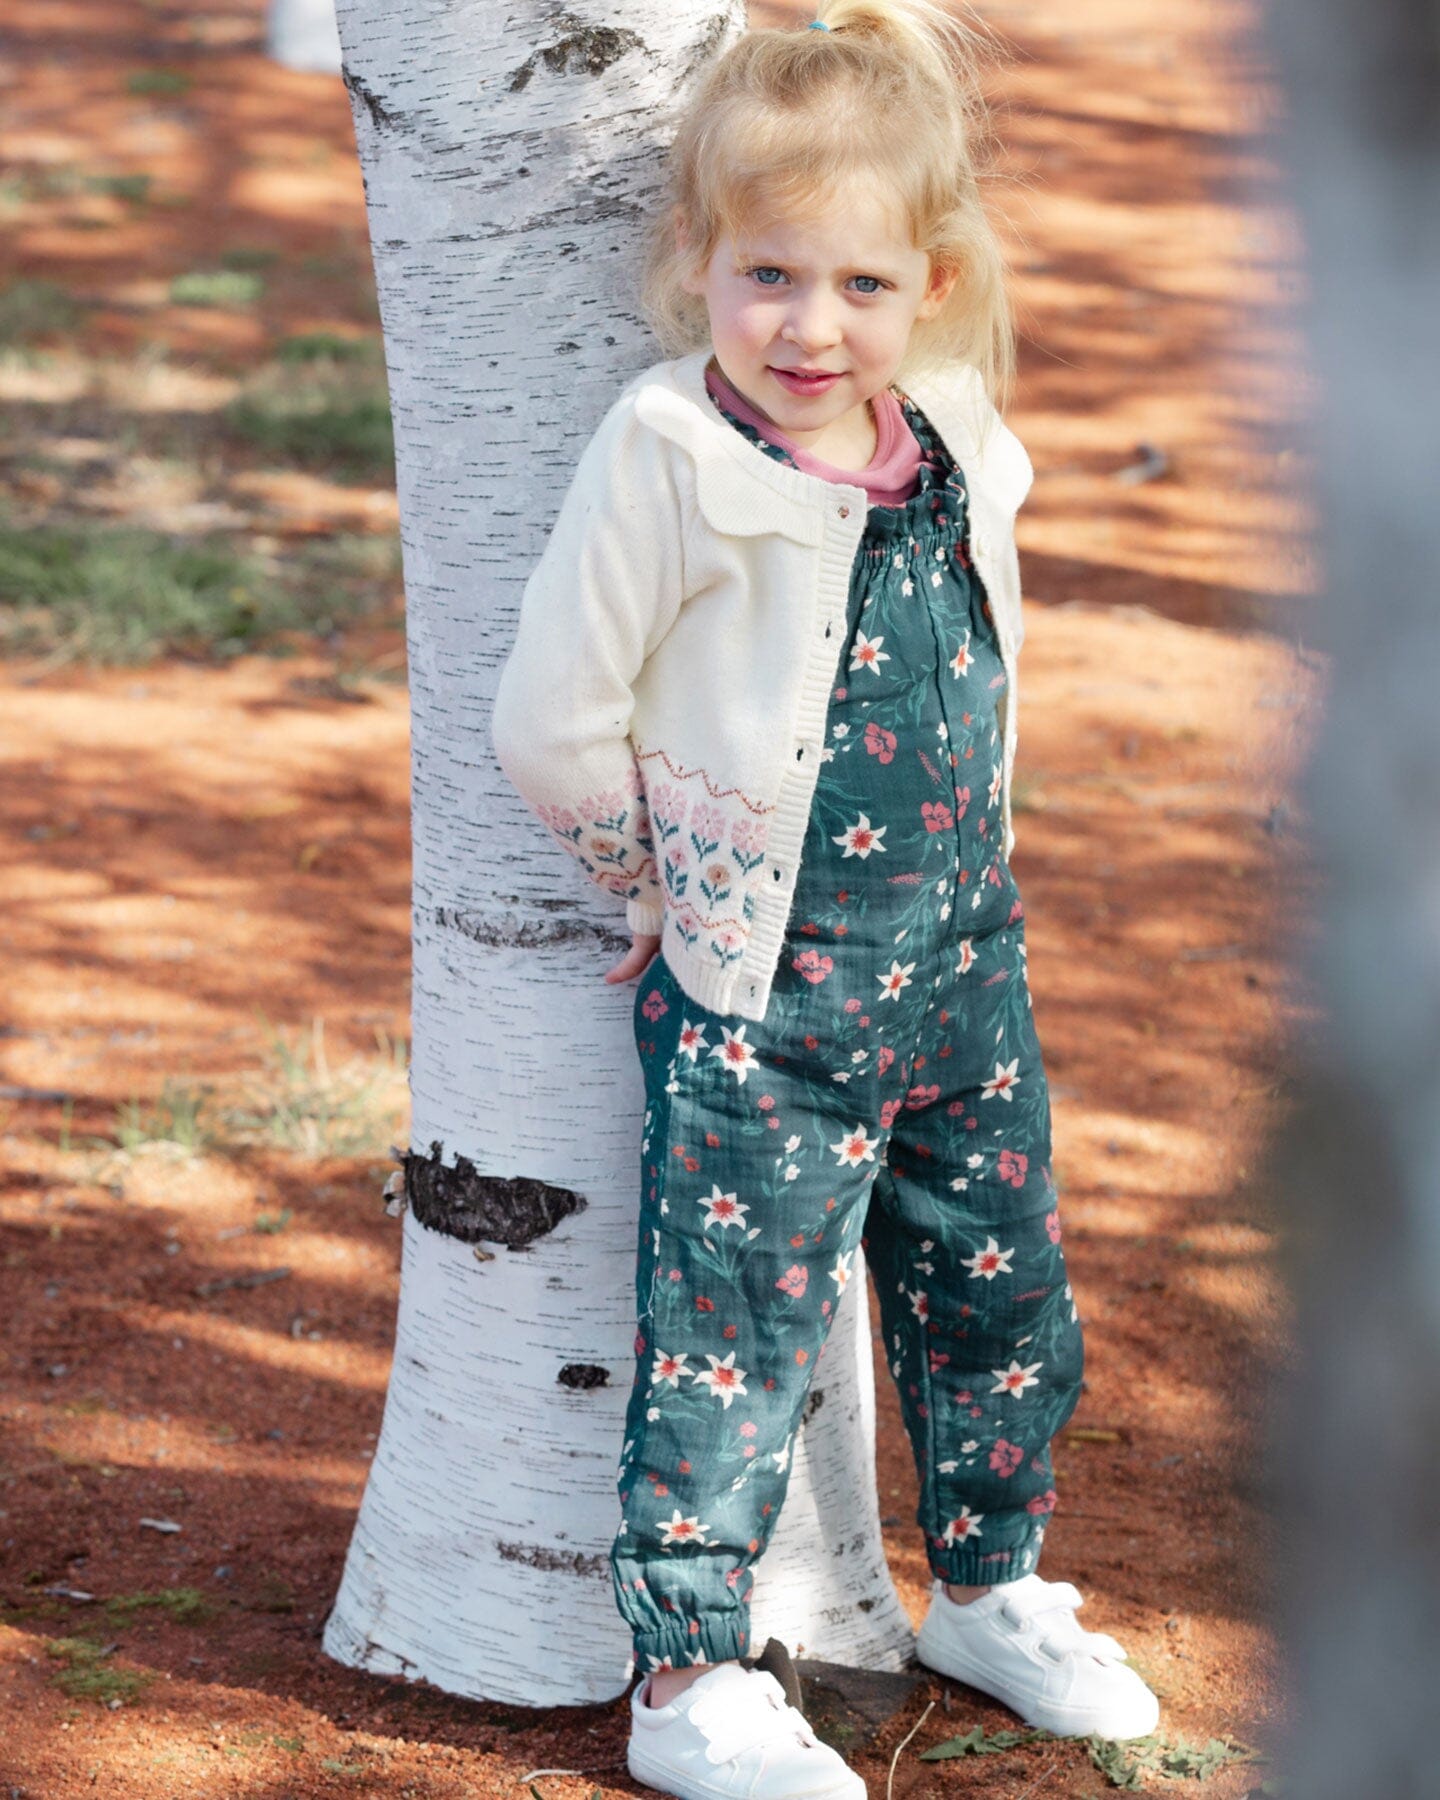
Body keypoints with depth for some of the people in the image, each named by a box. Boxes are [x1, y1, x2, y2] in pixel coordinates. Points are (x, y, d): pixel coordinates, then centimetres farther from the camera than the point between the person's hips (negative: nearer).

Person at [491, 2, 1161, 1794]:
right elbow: (551, 725, -14)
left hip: (962, 958, 6)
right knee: (732, 1335, 0)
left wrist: (962, 877, 15)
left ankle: (988, 1591, 39)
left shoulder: (960, 448, 0)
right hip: (761, 993, -6)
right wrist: (668, 884, -3)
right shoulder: (667, 461, -18)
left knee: (1003, 1295, 18)